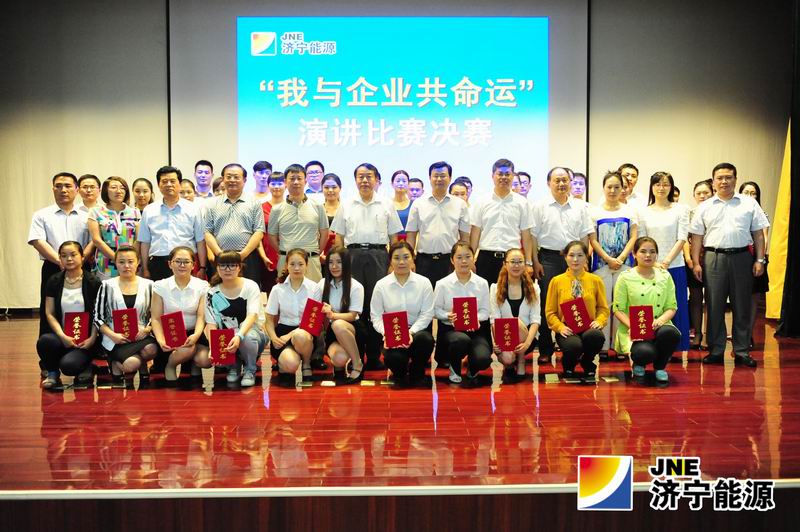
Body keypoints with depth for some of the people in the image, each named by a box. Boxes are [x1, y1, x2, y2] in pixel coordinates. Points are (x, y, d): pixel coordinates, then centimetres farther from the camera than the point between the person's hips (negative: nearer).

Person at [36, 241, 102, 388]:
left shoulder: (93, 282, -1)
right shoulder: (54, 282, 7)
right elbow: (49, 313, 3)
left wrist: (92, 338, -12)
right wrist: (62, 336, -11)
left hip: (84, 339, -3)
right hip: (63, 336, 3)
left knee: (68, 365, -29)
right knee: (44, 341, -32)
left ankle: (86, 366, 9)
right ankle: (53, 374, -2)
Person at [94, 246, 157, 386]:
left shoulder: (148, 285, 9)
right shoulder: (107, 286, 6)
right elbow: (98, 317, 4)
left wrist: (146, 329, -11)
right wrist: (113, 335, -11)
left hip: (141, 336, 2)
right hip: (116, 339, -1)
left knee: (151, 349, -33)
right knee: (132, 364, -29)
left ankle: (143, 369, 3)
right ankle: (116, 364, 9)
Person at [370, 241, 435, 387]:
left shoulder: (424, 282, 2)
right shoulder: (381, 285, 3)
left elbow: (427, 313, -6)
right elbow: (376, 316, 0)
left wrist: (411, 332, -21)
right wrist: (386, 332, -20)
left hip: (416, 330, 1)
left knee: (426, 339, -35)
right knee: (393, 357, -31)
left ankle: (416, 374, -1)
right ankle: (400, 374, 12)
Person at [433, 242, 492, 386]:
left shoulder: (482, 283, 5)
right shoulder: (443, 284, -2)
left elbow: (485, 311, 4)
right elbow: (436, 309, 1)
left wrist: (476, 318, -18)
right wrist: (447, 316, -19)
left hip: (475, 329, 2)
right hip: (450, 329, -2)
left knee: (483, 359, -28)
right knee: (461, 340, -40)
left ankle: (472, 371, 17)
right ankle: (455, 370, -1)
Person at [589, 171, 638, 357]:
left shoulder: (629, 211, 9)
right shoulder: (595, 211, 5)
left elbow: (633, 237, 3)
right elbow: (593, 240, 0)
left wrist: (620, 258, -9)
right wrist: (609, 259, -10)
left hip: (624, 263, 1)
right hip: (601, 263, -1)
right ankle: (602, 346, 4)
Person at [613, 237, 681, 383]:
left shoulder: (665, 276, 10)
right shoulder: (625, 277, 1)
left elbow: (671, 307, 7)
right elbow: (618, 309, -1)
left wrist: (660, 320, -14)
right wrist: (631, 325, -19)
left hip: (658, 327, 3)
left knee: (671, 333, -35)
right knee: (645, 352, -34)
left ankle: (659, 367, -2)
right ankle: (638, 364, 10)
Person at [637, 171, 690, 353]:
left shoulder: (680, 210, 5)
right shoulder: (644, 212, 9)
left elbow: (682, 239, -3)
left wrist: (666, 262, -11)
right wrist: (654, 263, -8)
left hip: (675, 267, -1)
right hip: (650, 267, 1)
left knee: (676, 309, 2)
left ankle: (678, 349, 10)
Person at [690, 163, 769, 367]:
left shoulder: (749, 203, 8)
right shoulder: (705, 207, 9)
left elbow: (758, 233, 7)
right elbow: (697, 237, 7)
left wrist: (760, 260, 0)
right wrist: (696, 263, 0)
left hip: (742, 257, 0)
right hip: (713, 258, 0)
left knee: (742, 306, 5)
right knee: (714, 306, 3)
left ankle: (742, 351, 13)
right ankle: (715, 351, 11)